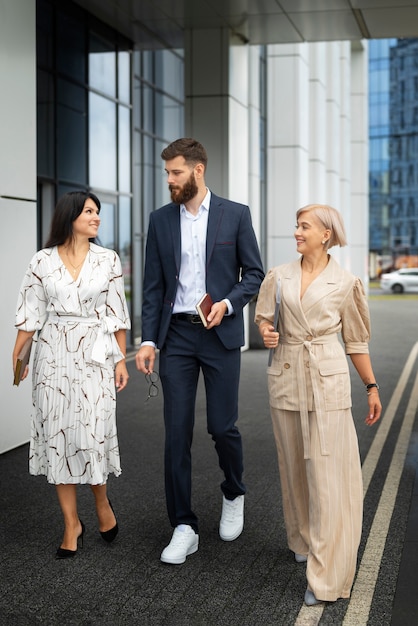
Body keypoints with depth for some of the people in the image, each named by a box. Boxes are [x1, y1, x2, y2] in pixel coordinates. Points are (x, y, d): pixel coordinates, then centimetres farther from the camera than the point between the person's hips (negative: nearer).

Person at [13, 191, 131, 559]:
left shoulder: (108, 260, 3)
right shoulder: (43, 262, 3)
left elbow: (117, 313, 4)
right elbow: (31, 313, 5)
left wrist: (122, 359, 0)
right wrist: (16, 355, -1)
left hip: (95, 355, -1)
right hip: (54, 355, 1)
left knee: (93, 434, -6)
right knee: (58, 434, 2)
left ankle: (102, 502, 24)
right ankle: (72, 524, 14)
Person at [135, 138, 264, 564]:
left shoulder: (235, 215, 0)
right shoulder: (160, 220, 7)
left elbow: (254, 274, 3)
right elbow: (153, 286, 6)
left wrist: (228, 303, -15)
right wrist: (148, 340, -1)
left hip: (220, 335, -2)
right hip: (176, 336, 2)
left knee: (222, 427, 2)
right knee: (177, 432, 0)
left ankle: (233, 495, 33)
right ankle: (184, 528, 8)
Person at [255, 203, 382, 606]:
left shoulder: (345, 283, -1)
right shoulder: (279, 276, 6)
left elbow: (356, 339, 6)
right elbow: (263, 316, 16)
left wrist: (372, 387, 7)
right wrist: (266, 333, -7)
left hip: (328, 379, -3)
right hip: (286, 376, 4)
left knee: (328, 473, -7)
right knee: (295, 467, 13)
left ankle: (327, 575, -2)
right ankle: (304, 540, 34)